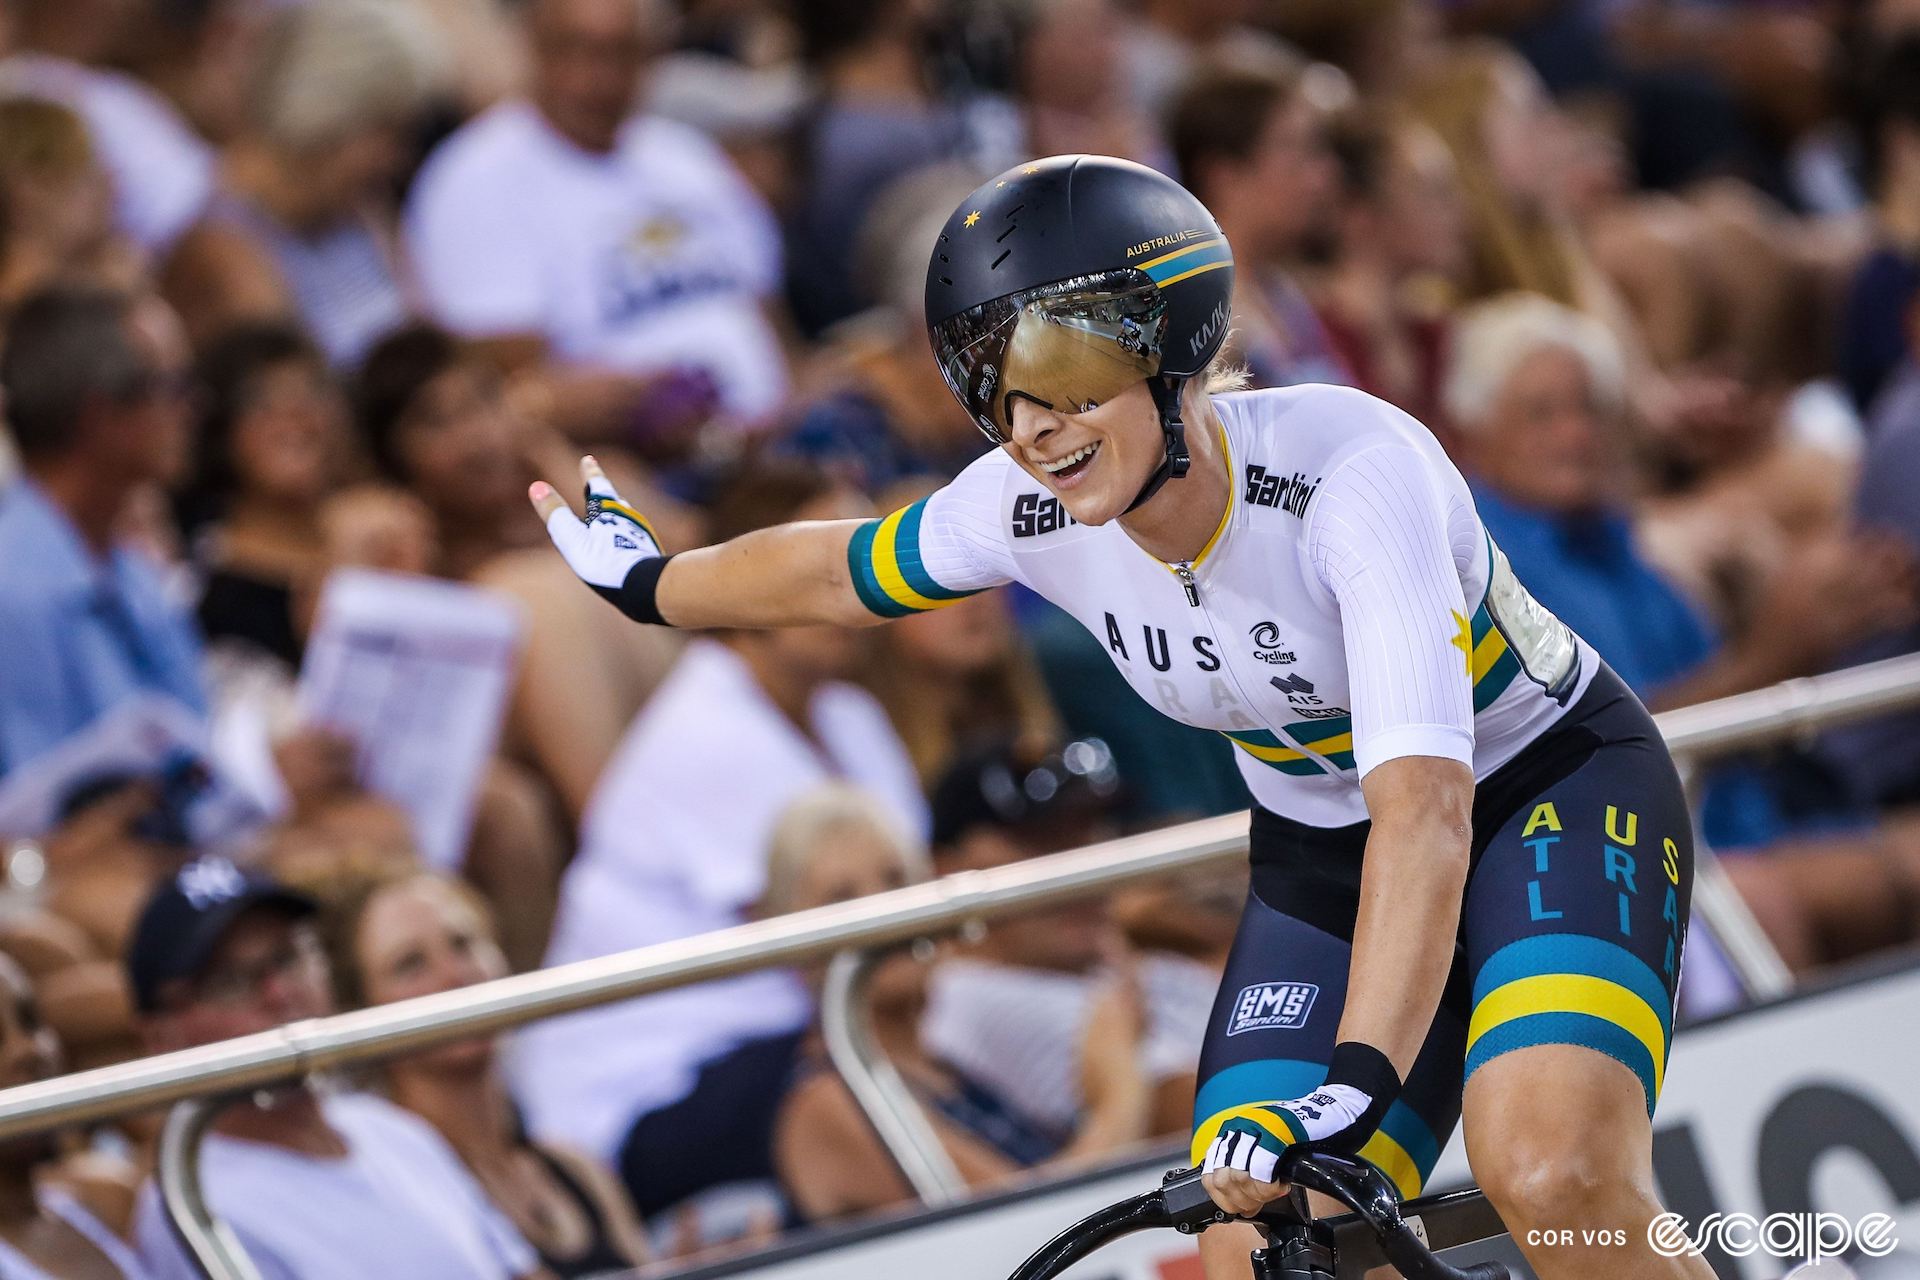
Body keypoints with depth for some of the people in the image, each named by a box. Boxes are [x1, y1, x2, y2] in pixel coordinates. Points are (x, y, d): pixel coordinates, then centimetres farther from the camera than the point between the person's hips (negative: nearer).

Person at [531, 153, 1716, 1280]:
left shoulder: (1353, 473, -34)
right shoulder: (1032, 509, -16)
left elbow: (1423, 807, -44)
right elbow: (831, 573, 8)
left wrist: (1357, 1082, -55)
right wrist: (648, 581, 25)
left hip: (1556, 789, -6)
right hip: (1325, 849, 6)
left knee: (1550, 1178, -33)